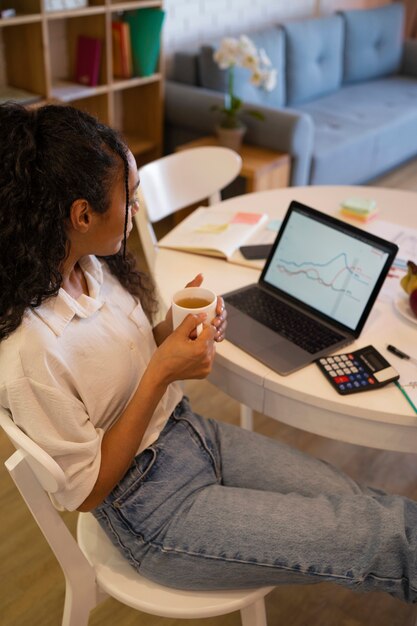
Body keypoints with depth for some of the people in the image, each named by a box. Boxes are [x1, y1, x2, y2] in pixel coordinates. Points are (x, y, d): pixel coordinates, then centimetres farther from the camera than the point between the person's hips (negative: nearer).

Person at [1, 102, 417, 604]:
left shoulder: (92, 266, -6)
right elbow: (87, 491, -18)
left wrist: (172, 331, -12)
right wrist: (160, 374, -25)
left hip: (188, 431, 7)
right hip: (152, 509, -7)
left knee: (360, 503, 0)